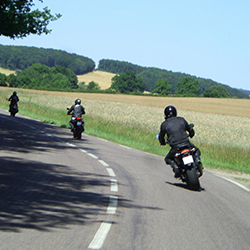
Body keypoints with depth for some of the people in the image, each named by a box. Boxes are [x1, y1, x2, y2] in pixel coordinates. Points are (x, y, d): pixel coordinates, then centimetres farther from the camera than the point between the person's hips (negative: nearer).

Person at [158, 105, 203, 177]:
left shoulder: (164, 124, 6)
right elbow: (191, 130, 21)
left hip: (175, 147, -1)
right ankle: (197, 160, -3)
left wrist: (163, 143, 37)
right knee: (196, 151, 29)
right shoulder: (181, 120, 11)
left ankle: (175, 167, -5)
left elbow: (161, 137, 14)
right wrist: (191, 135, 44)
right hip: (186, 144, 1)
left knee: (167, 159, 25)